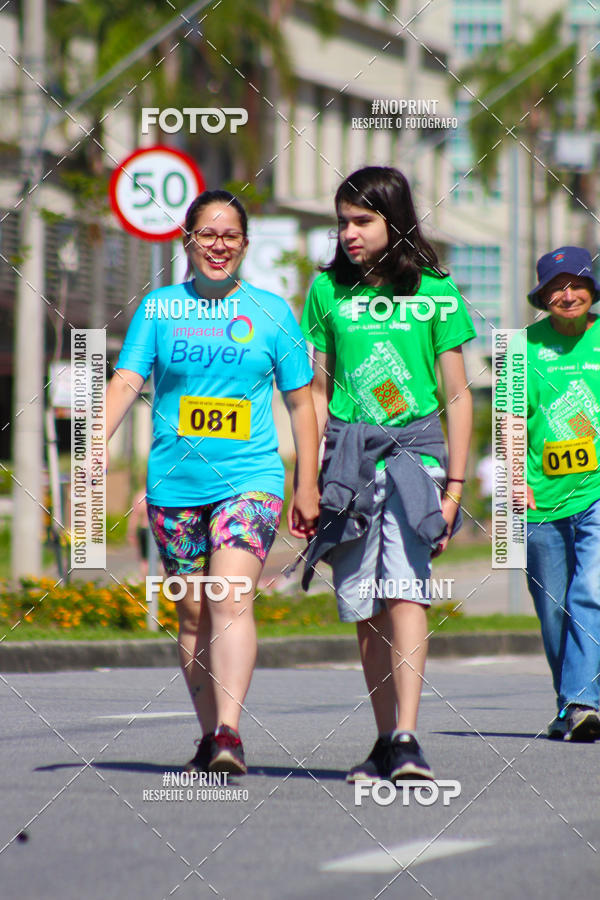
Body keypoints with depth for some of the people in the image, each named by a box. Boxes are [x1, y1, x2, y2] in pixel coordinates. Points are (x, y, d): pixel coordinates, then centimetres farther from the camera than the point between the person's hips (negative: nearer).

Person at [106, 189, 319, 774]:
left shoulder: (271, 311, 6)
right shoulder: (159, 308, 7)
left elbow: (300, 401, 10)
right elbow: (127, 381, -1)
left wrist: (307, 486, 7)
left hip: (249, 478, -2)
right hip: (174, 483, 2)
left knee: (231, 599, -19)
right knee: (193, 612, 8)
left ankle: (229, 732, -26)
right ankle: (210, 736, 18)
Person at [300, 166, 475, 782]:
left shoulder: (433, 292, 3)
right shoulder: (328, 290, 9)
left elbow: (457, 396, 6)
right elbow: (317, 391, 14)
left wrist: (455, 483, 1)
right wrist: (308, 478, 8)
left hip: (413, 453, -3)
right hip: (348, 458, 3)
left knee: (404, 591, -19)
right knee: (363, 608, 2)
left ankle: (407, 739, -25)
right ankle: (384, 743, 10)